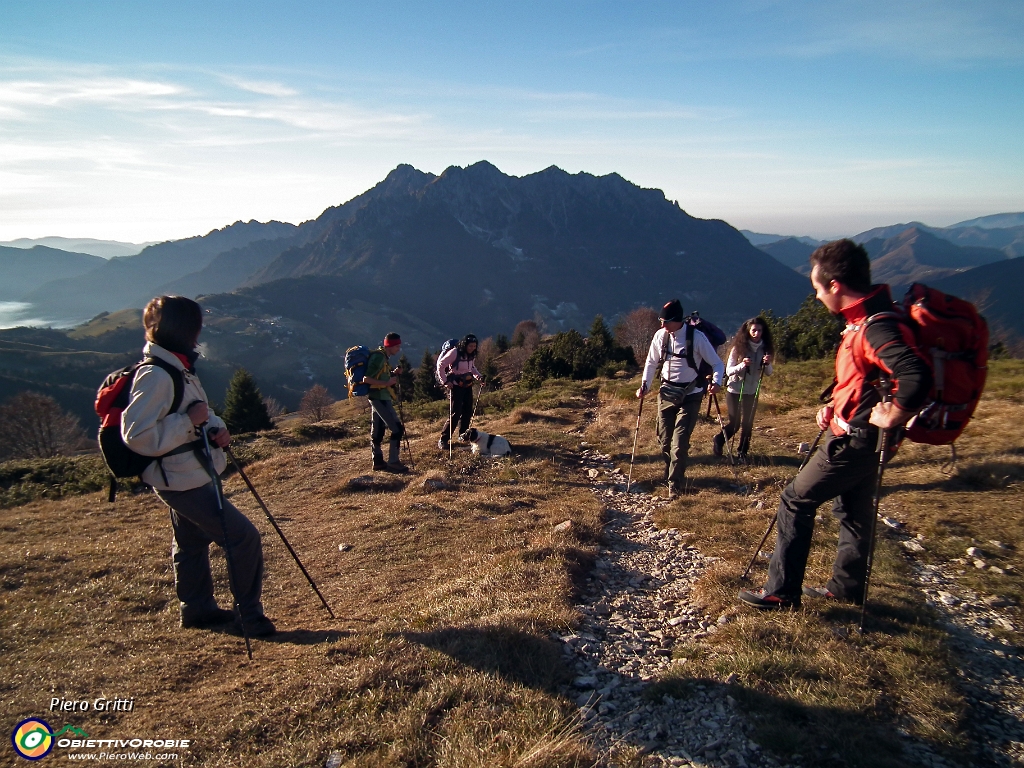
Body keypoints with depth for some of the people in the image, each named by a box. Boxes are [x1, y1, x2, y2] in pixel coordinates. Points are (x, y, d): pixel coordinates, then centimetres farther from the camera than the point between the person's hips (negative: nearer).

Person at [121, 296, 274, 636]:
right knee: (244, 537, -8)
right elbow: (137, 435, -29)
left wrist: (216, 427, -2)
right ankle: (249, 614, 4)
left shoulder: (179, 368, 8)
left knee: (192, 542, 22)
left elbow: (199, 412, 18)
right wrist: (189, 421, -26)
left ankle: (197, 608, 38)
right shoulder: (155, 376, -24)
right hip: (182, 480, -10)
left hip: (190, 476, 11)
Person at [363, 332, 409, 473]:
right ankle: (393, 462, -6)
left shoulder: (384, 357, 14)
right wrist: (387, 383, -22)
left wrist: (393, 374, 6)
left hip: (381, 398, 10)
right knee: (397, 429, -10)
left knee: (377, 431, 13)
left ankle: (378, 462, 19)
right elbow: (366, 379, -21)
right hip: (380, 398, -10)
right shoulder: (378, 357, -16)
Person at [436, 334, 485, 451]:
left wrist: (478, 376, 5)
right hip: (456, 386, -7)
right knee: (455, 414, -10)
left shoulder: (472, 355, 3)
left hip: (468, 385, 7)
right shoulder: (454, 353, -18)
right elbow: (441, 365, -13)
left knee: (467, 412, 11)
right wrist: (445, 381, -17)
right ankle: (443, 440, -3)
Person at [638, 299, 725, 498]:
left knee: (679, 441, -10)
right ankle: (671, 475, 33)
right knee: (664, 439, 11)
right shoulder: (660, 336, -3)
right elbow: (652, 363, 10)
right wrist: (645, 386, -1)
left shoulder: (697, 337, -15)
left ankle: (675, 485, 0)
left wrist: (716, 382, -26)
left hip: (690, 396, -4)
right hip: (667, 394, 4)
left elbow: (718, 364, -8)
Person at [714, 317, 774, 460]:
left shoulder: (765, 348, -3)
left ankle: (742, 451, 21)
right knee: (734, 423, -1)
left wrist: (767, 364, -23)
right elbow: (728, 371, -16)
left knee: (748, 423, 4)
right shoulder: (738, 348, -14)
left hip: (751, 392, 3)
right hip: (734, 390, -3)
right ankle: (719, 441, 26)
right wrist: (742, 365, -34)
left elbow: (768, 373, -1)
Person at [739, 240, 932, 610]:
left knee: (795, 501, -1)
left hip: (855, 440, -10)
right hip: (858, 436, 10)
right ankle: (847, 588, 36)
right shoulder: (863, 320, 7)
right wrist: (836, 408, 9)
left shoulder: (877, 327, -26)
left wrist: (892, 417, -28)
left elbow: (917, 376, -41)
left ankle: (782, 591, 9)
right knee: (852, 511, 21)